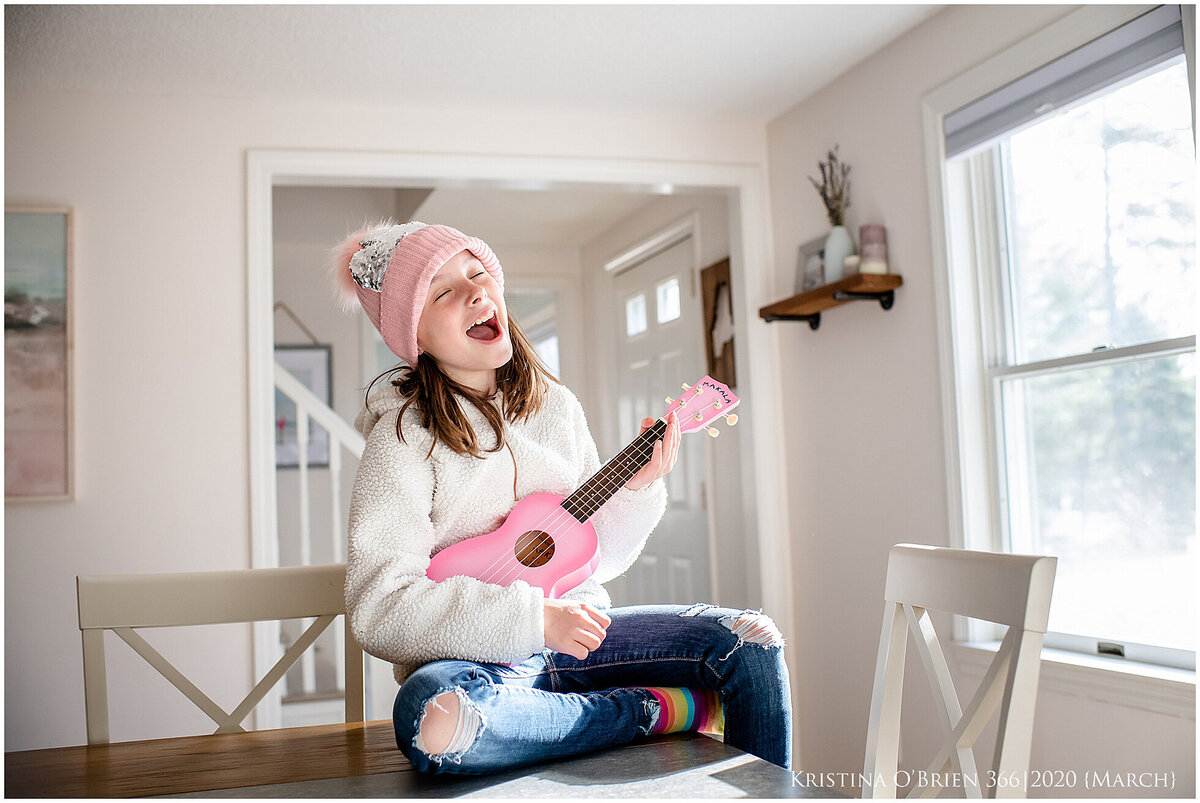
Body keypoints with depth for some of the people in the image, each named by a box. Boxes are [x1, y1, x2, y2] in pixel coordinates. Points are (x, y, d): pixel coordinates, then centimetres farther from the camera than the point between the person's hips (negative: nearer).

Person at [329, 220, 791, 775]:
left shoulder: (555, 405, 6)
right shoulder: (406, 436, -11)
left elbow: (597, 558, 12)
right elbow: (377, 610, -19)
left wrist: (637, 490, -7)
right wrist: (533, 617, -24)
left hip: (572, 637, 5)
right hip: (475, 658, -4)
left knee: (753, 639, -14)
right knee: (432, 719, -39)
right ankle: (666, 710, -19)